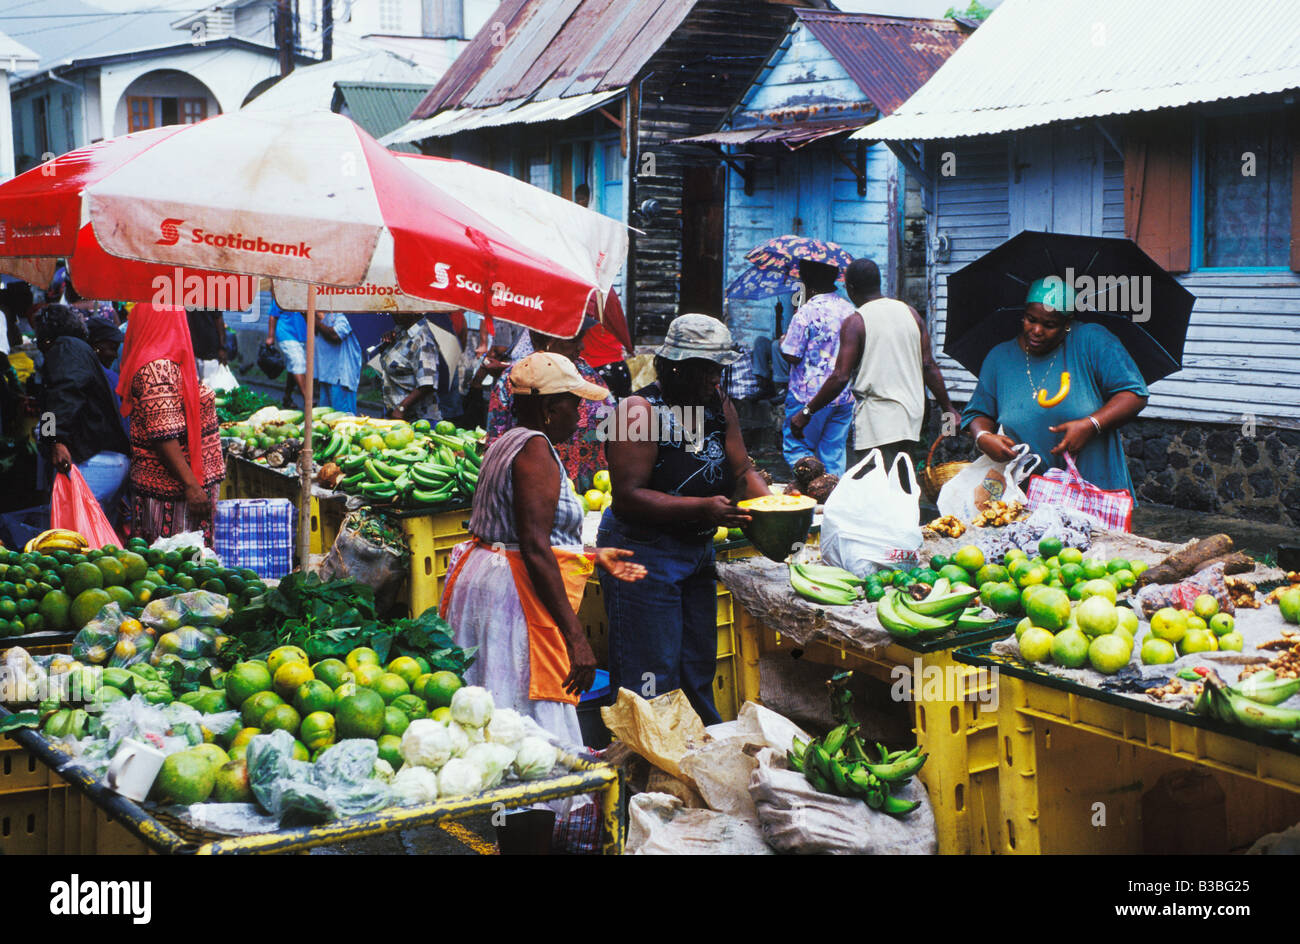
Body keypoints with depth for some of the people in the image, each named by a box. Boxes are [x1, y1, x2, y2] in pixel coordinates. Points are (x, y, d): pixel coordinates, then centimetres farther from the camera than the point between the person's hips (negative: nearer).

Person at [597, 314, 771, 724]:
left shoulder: (719, 405, 7)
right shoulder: (640, 410, -17)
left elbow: (742, 469, 8)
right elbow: (628, 497, -24)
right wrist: (703, 508, -31)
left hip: (698, 548, 8)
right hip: (643, 552, -8)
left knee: (699, 668, 18)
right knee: (652, 678, -4)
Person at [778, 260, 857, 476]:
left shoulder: (806, 312, -13)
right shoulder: (850, 309, 7)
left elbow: (792, 356, -14)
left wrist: (783, 342, 6)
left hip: (810, 396, -6)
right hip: (844, 396, 6)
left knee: (796, 448, 3)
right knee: (834, 453, 12)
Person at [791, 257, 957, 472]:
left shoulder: (855, 323, -8)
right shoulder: (910, 313, 9)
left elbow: (840, 377, -13)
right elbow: (929, 366, 9)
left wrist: (807, 412, -5)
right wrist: (948, 408, 16)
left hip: (877, 420, -6)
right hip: (911, 416, 7)